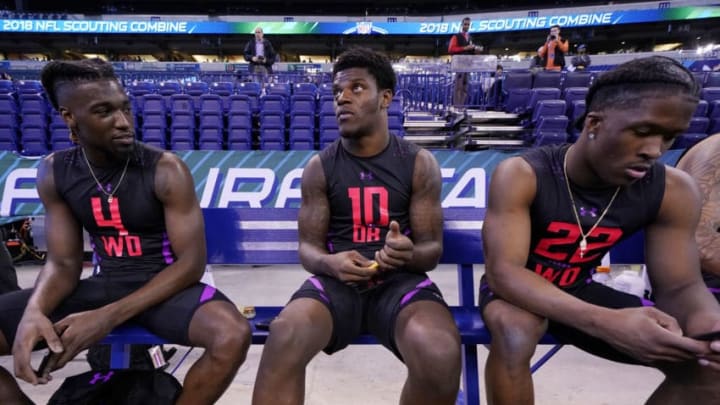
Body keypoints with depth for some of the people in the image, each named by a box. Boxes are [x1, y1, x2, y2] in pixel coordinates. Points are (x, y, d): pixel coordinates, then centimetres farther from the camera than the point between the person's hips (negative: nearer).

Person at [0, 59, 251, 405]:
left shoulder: (166, 170, -16)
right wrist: (33, 312, -21)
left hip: (163, 286, -3)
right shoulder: (53, 173, -2)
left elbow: (191, 262, -17)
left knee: (232, 335, -34)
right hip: (102, 285, 4)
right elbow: (63, 264, 2)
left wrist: (109, 316, -25)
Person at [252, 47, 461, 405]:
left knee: (441, 355, -31)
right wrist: (330, 262, -18)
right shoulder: (319, 167, 5)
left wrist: (409, 254, -22)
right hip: (337, 280, 0)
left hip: (400, 280, 1)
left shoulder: (419, 163, 3)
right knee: (283, 341, -33)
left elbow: (432, 249, 4)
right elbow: (307, 246, 7)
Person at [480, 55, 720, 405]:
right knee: (514, 336, -39)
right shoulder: (520, 176, -27)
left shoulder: (673, 191, -13)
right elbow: (503, 271, -33)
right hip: (517, 291, -4)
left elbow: (679, 286, -8)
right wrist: (606, 323, -47)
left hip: (579, 291, 5)